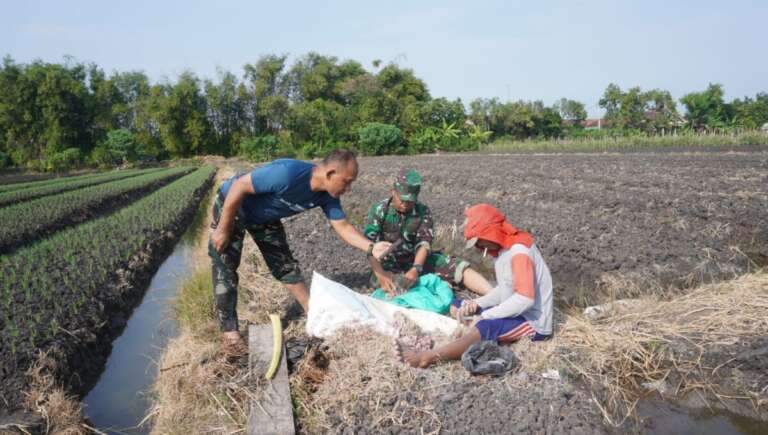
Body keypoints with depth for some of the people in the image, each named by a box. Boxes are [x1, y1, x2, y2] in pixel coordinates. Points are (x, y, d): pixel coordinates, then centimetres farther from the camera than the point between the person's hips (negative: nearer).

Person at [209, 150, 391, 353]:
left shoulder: (326, 195, -16)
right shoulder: (288, 173, -40)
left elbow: (343, 227, -8)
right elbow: (238, 186, -33)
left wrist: (371, 248, -24)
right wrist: (223, 230, -26)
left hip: (264, 217, 7)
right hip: (231, 207, -6)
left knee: (285, 264, 9)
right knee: (225, 270, -7)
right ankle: (229, 332, 2)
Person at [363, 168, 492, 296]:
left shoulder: (423, 212, -6)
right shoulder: (378, 210, -12)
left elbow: (424, 243, -16)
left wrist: (415, 269, -36)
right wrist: (380, 274, -37)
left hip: (417, 260, 3)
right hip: (388, 264, -3)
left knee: (459, 267, -16)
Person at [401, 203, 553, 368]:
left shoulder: (519, 252, -21)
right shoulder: (502, 249, 8)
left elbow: (525, 299, -30)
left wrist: (484, 316, -24)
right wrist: (477, 304, -3)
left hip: (533, 322, -10)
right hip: (515, 313, 11)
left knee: (486, 326, -36)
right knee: (456, 306, 8)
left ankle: (431, 356, -40)